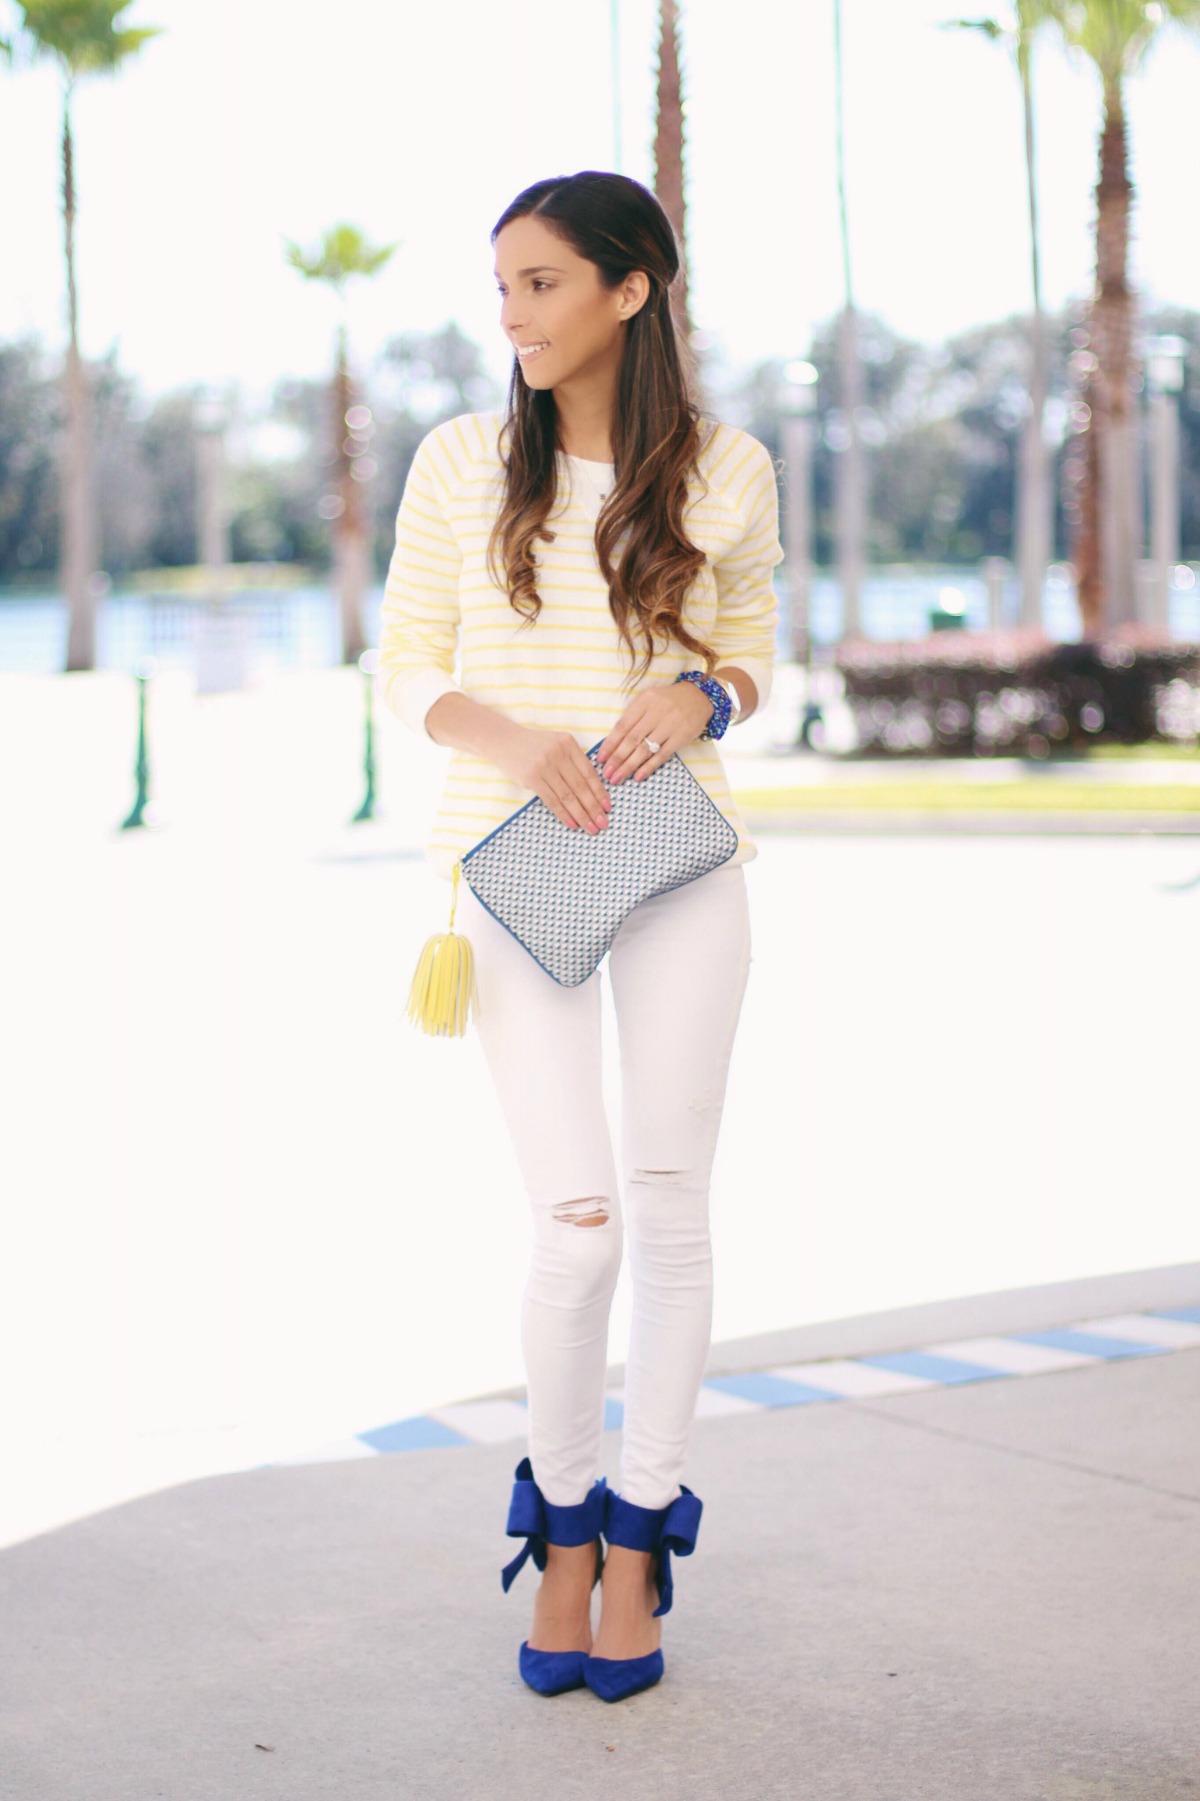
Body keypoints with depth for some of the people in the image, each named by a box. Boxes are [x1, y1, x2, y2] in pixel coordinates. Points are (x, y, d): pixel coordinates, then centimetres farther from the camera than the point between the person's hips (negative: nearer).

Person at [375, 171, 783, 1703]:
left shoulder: (728, 472, 1)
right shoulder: (461, 463, -1)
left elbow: (752, 656, 12)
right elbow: (405, 667, 3)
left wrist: (698, 697, -11)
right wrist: (512, 736, -16)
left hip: (683, 859, 1)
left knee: (668, 1210, 4)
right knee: (577, 1226, -6)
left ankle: (638, 1542, 21)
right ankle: (559, 1535, 17)